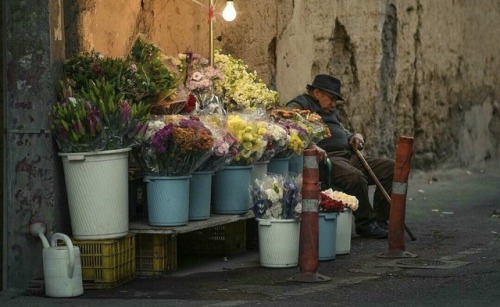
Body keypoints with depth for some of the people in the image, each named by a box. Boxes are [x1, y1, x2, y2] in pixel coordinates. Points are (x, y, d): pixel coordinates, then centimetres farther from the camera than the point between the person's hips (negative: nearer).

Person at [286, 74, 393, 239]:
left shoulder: (330, 110, 30)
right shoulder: (298, 106, 0)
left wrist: (354, 137, 14)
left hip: (348, 156, 10)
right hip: (325, 158, -10)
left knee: (390, 168, -4)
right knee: (355, 176, -37)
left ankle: (381, 220, -5)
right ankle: (365, 224, -20)